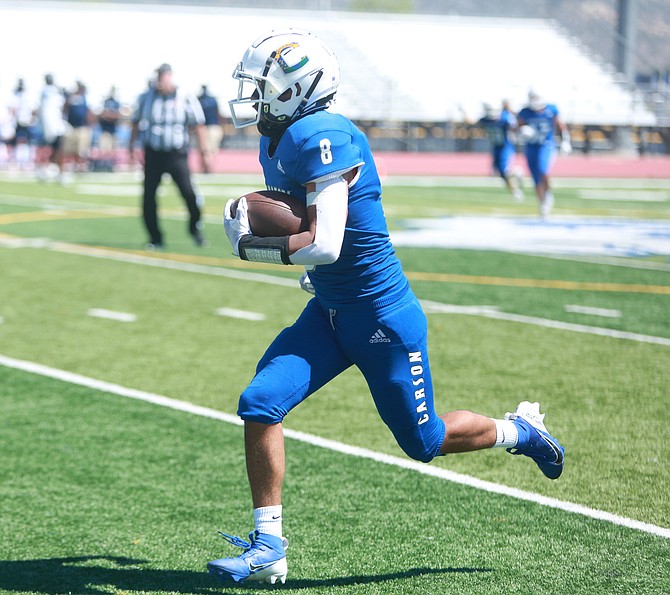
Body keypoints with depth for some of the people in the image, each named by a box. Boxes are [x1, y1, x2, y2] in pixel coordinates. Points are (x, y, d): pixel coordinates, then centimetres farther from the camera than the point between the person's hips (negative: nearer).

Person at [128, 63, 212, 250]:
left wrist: (204, 152, 0)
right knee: (148, 197, -2)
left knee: (188, 192, -15)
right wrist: (132, 147, 13)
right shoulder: (146, 98, 2)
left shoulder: (186, 98, -4)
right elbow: (136, 122, 15)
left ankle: (195, 228, 11)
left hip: (176, 155, -2)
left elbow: (198, 126, 2)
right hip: (153, 153, 2)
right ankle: (155, 239, 13)